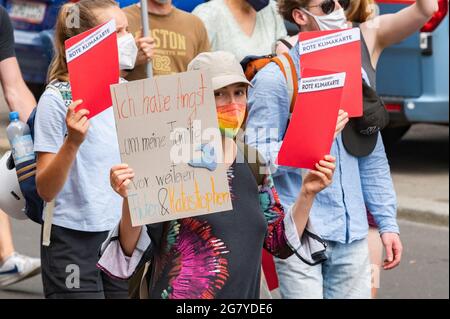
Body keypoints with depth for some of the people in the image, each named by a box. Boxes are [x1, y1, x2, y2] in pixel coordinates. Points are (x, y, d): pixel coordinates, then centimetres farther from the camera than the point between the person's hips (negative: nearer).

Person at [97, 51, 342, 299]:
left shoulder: (253, 164, 5)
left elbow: (280, 243, 10)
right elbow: (132, 248, -10)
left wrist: (307, 194, -1)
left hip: (244, 296, 5)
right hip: (181, 295, -5)